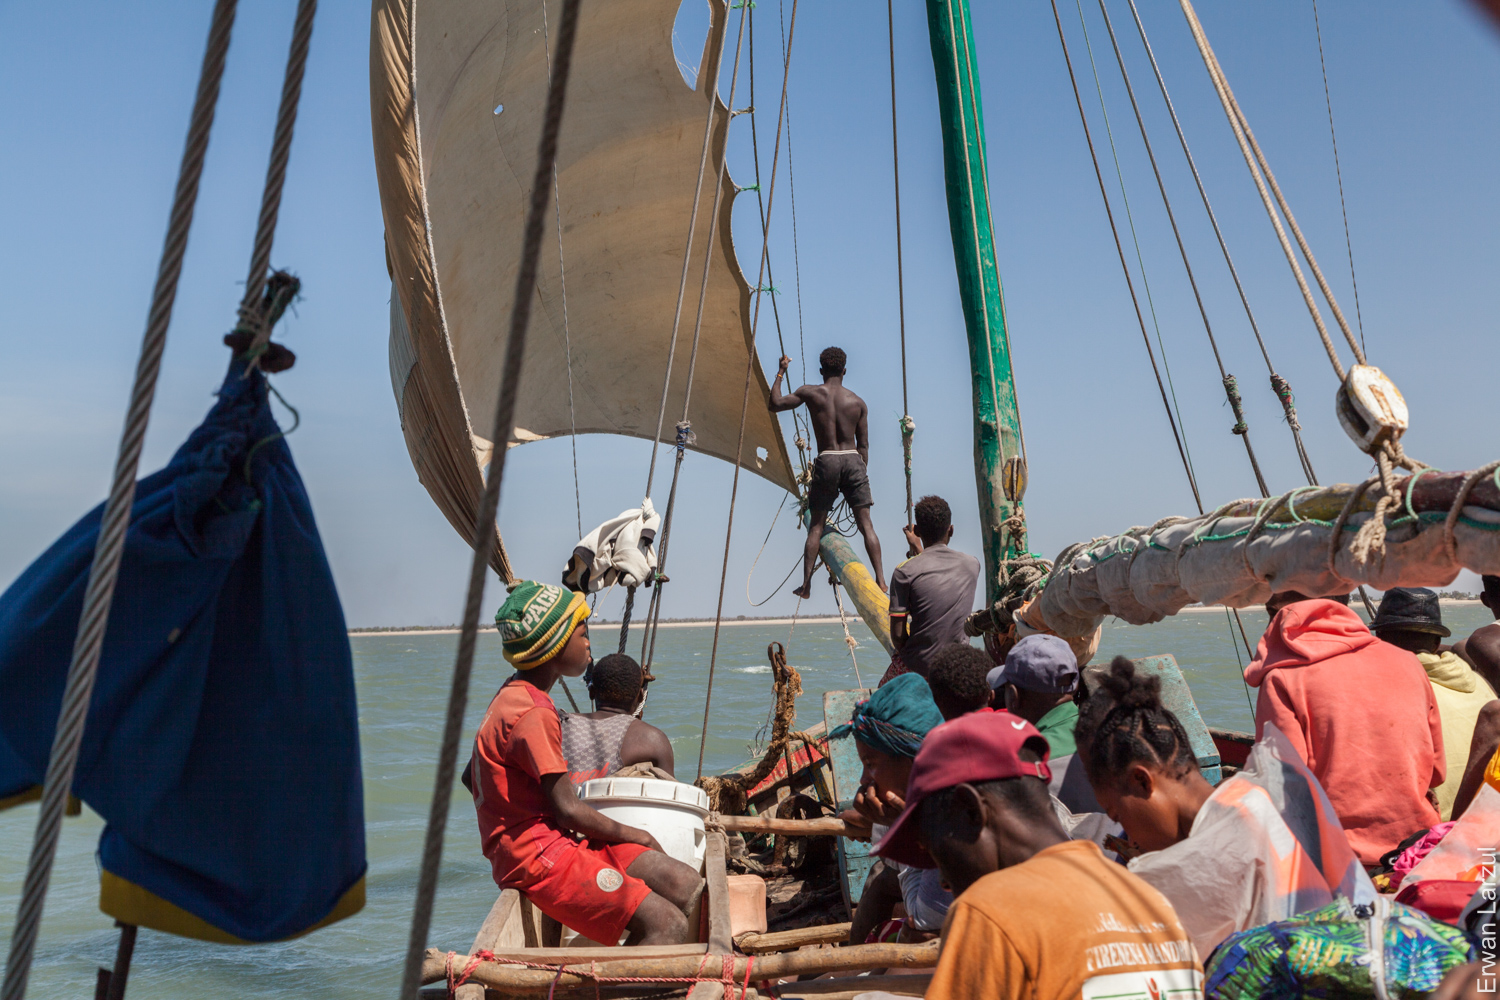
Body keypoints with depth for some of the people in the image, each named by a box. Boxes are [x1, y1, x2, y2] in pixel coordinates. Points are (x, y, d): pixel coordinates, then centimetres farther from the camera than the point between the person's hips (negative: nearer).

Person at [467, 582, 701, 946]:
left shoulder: (512, 699, 16)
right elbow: (568, 809, -17)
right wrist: (634, 835, -2)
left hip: (559, 843, 10)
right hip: (539, 860, -10)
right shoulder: (533, 714, -17)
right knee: (667, 926, -21)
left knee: (688, 887, -2)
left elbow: (472, 777, 23)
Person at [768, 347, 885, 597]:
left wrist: (780, 373, 16)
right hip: (852, 460, 1)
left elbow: (774, 404, 6)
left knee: (816, 526, 8)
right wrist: (861, 474, 14)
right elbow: (863, 444, 7)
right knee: (865, 524, 3)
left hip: (826, 462, -1)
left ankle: (806, 585, 5)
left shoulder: (811, 393, 1)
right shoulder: (858, 402, 7)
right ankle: (880, 579, -3)